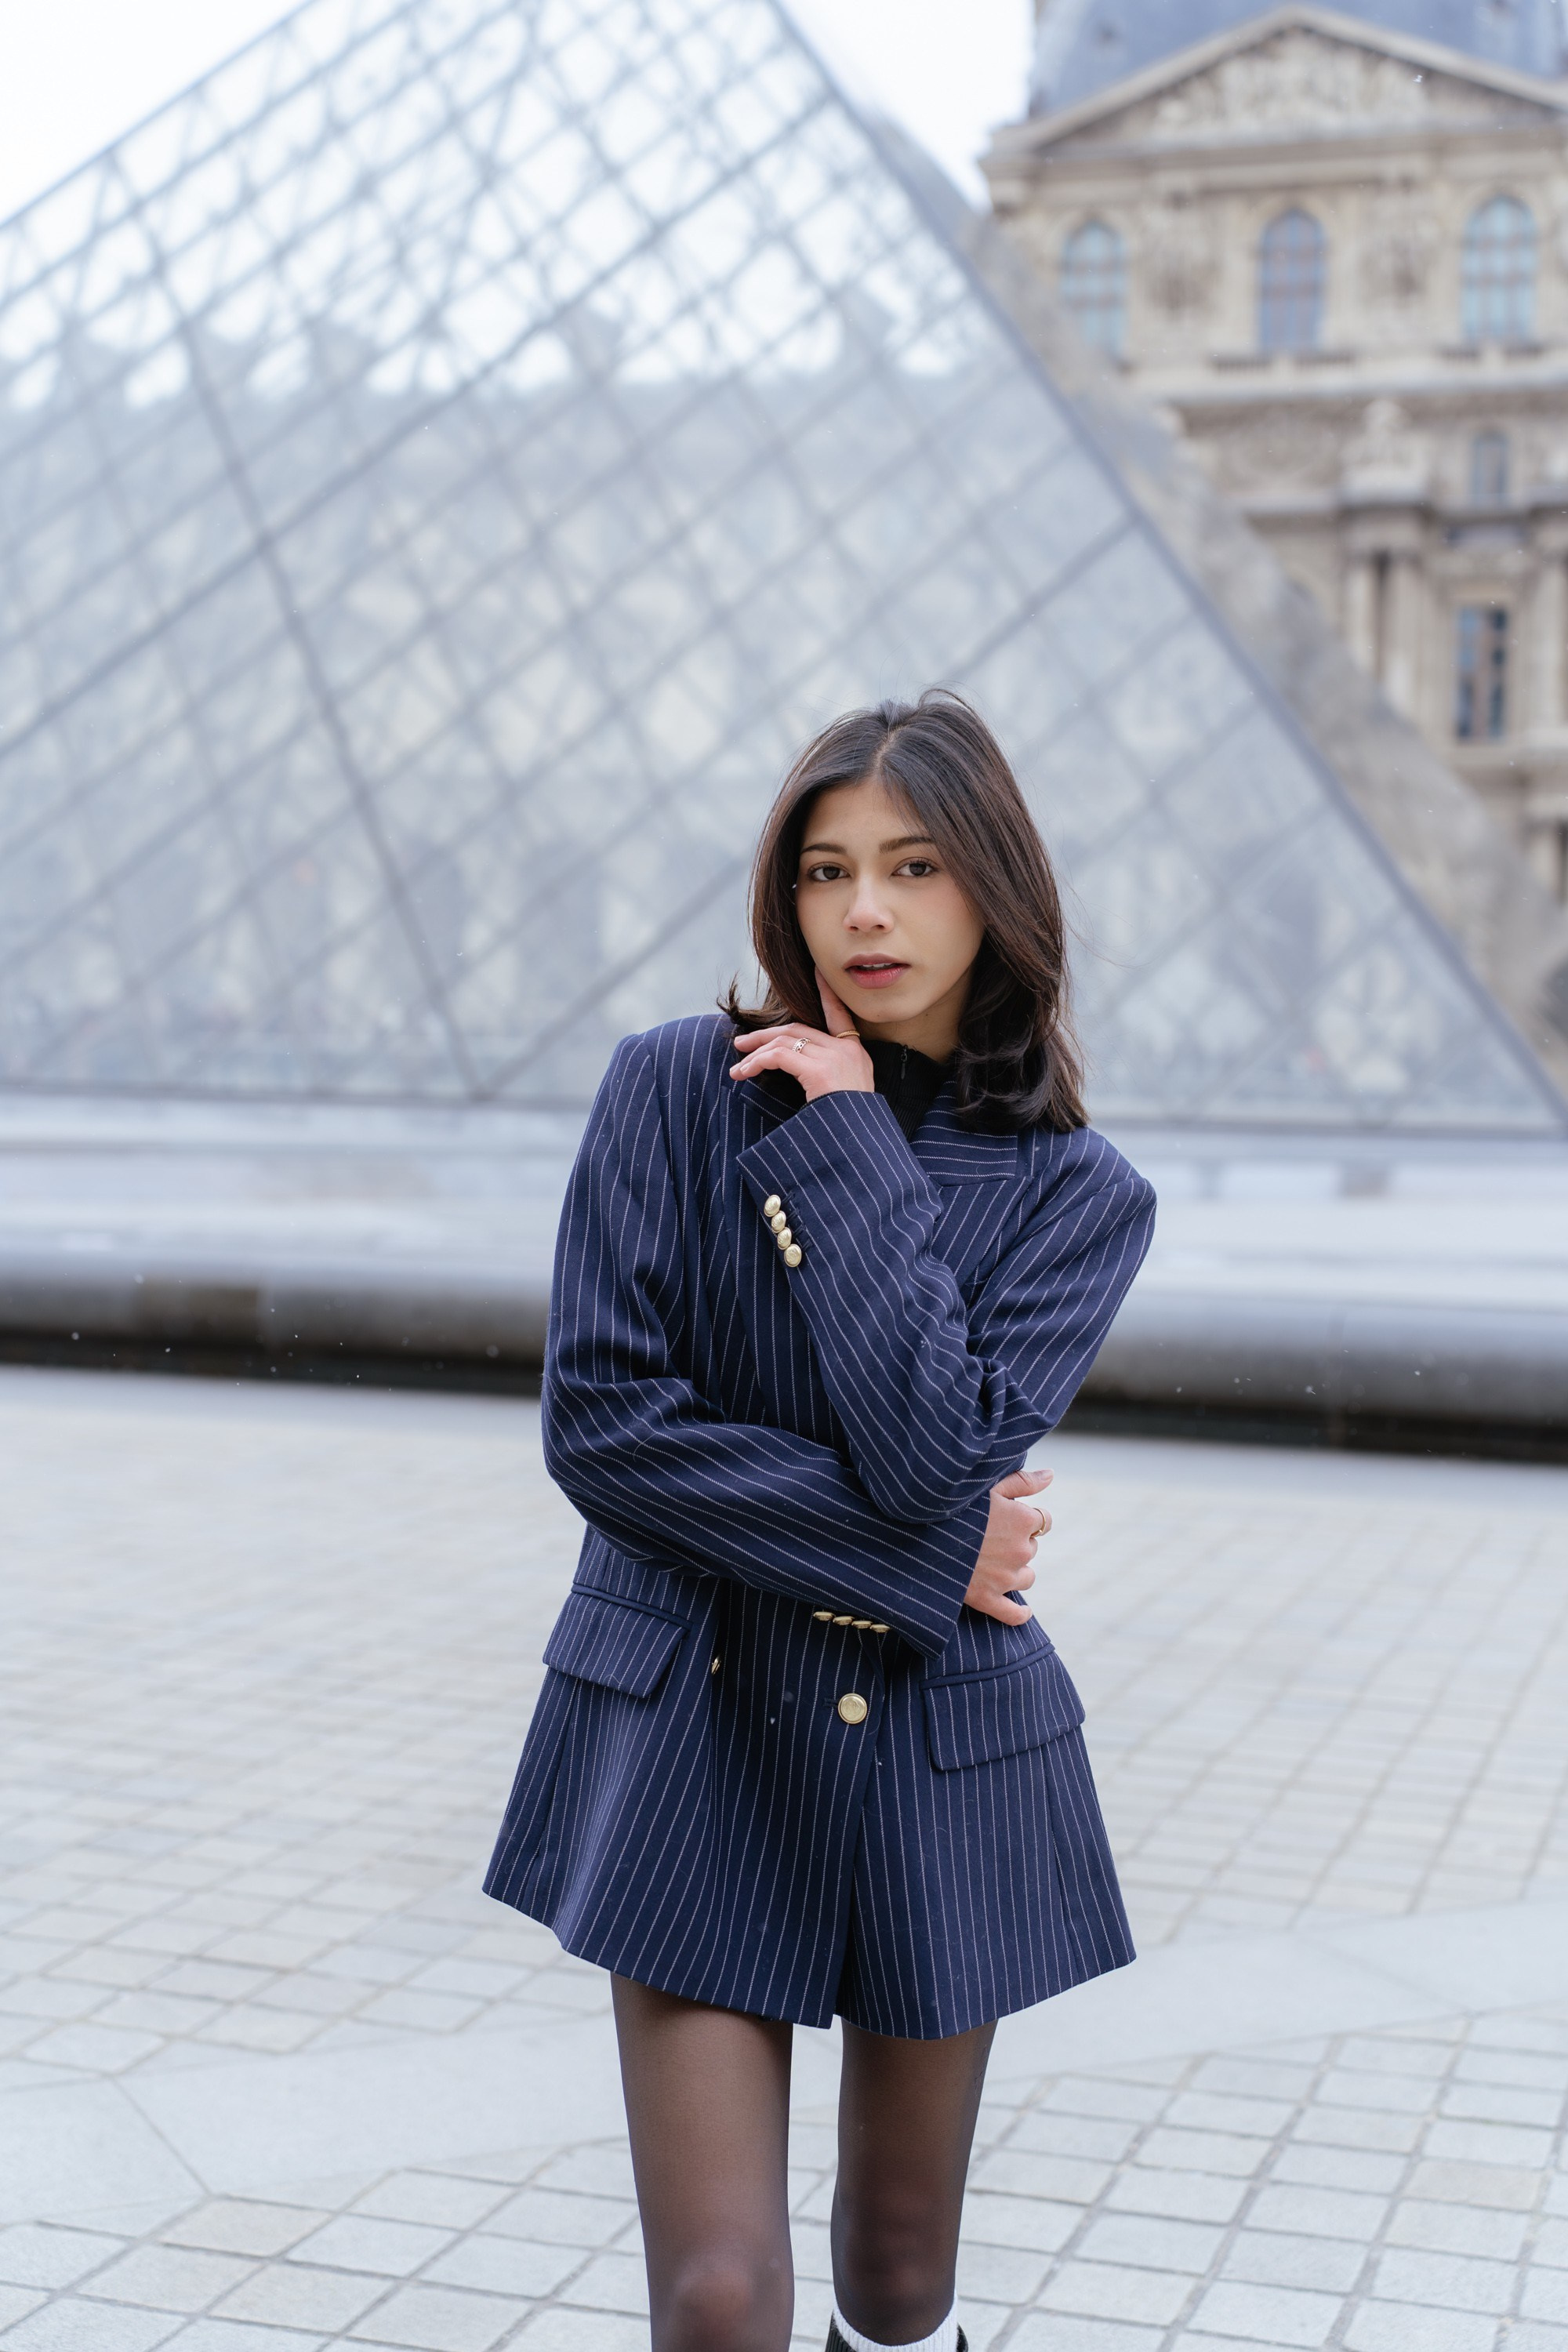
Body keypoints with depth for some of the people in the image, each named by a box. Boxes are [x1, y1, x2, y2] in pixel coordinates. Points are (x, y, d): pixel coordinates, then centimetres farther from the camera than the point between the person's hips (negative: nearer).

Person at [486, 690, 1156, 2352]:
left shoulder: (1077, 1193, -3)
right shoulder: (678, 1086, -5)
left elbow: (936, 1448, -19)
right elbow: (600, 1421, -13)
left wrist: (848, 1143, -16)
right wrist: (922, 1553, -12)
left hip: (935, 1743, 1)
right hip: (691, 1727, -1)